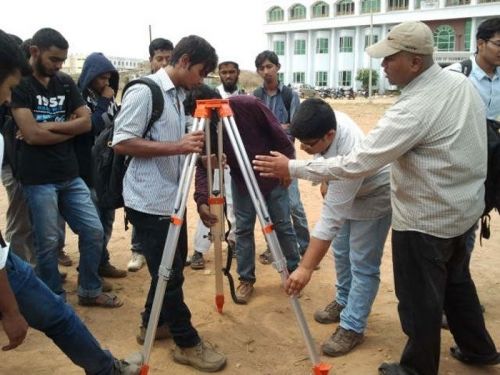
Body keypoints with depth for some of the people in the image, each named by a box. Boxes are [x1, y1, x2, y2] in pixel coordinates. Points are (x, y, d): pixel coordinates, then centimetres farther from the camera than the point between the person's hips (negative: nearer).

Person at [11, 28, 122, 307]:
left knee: (94, 231, 7)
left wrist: (49, 126, -11)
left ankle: (90, 291, 24)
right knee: (48, 242, 2)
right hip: (39, 179, -5)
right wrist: (68, 127, -4)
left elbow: (87, 122, 0)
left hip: (70, 175, 6)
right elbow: (32, 134, -17)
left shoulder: (66, 82, 10)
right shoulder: (20, 84, -7)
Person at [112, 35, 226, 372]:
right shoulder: (144, 91, -14)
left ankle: (153, 324, 35)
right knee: (169, 273, 0)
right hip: (149, 202, -9)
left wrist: (195, 152, 4)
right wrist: (177, 147, -25)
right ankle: (187, 343, 13)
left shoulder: (178, 95, 13)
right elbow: (121, 142, -19)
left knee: (173, 267, 17)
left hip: (171, 198, 9)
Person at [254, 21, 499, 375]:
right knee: (456, 281, 27)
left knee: (419, 298, 8)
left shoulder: (414, 109, -29)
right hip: (464, 208, 10)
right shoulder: (462, 82, -1)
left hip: (425, 220, -9)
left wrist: (293, 168, -24)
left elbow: (357, 163, -30)